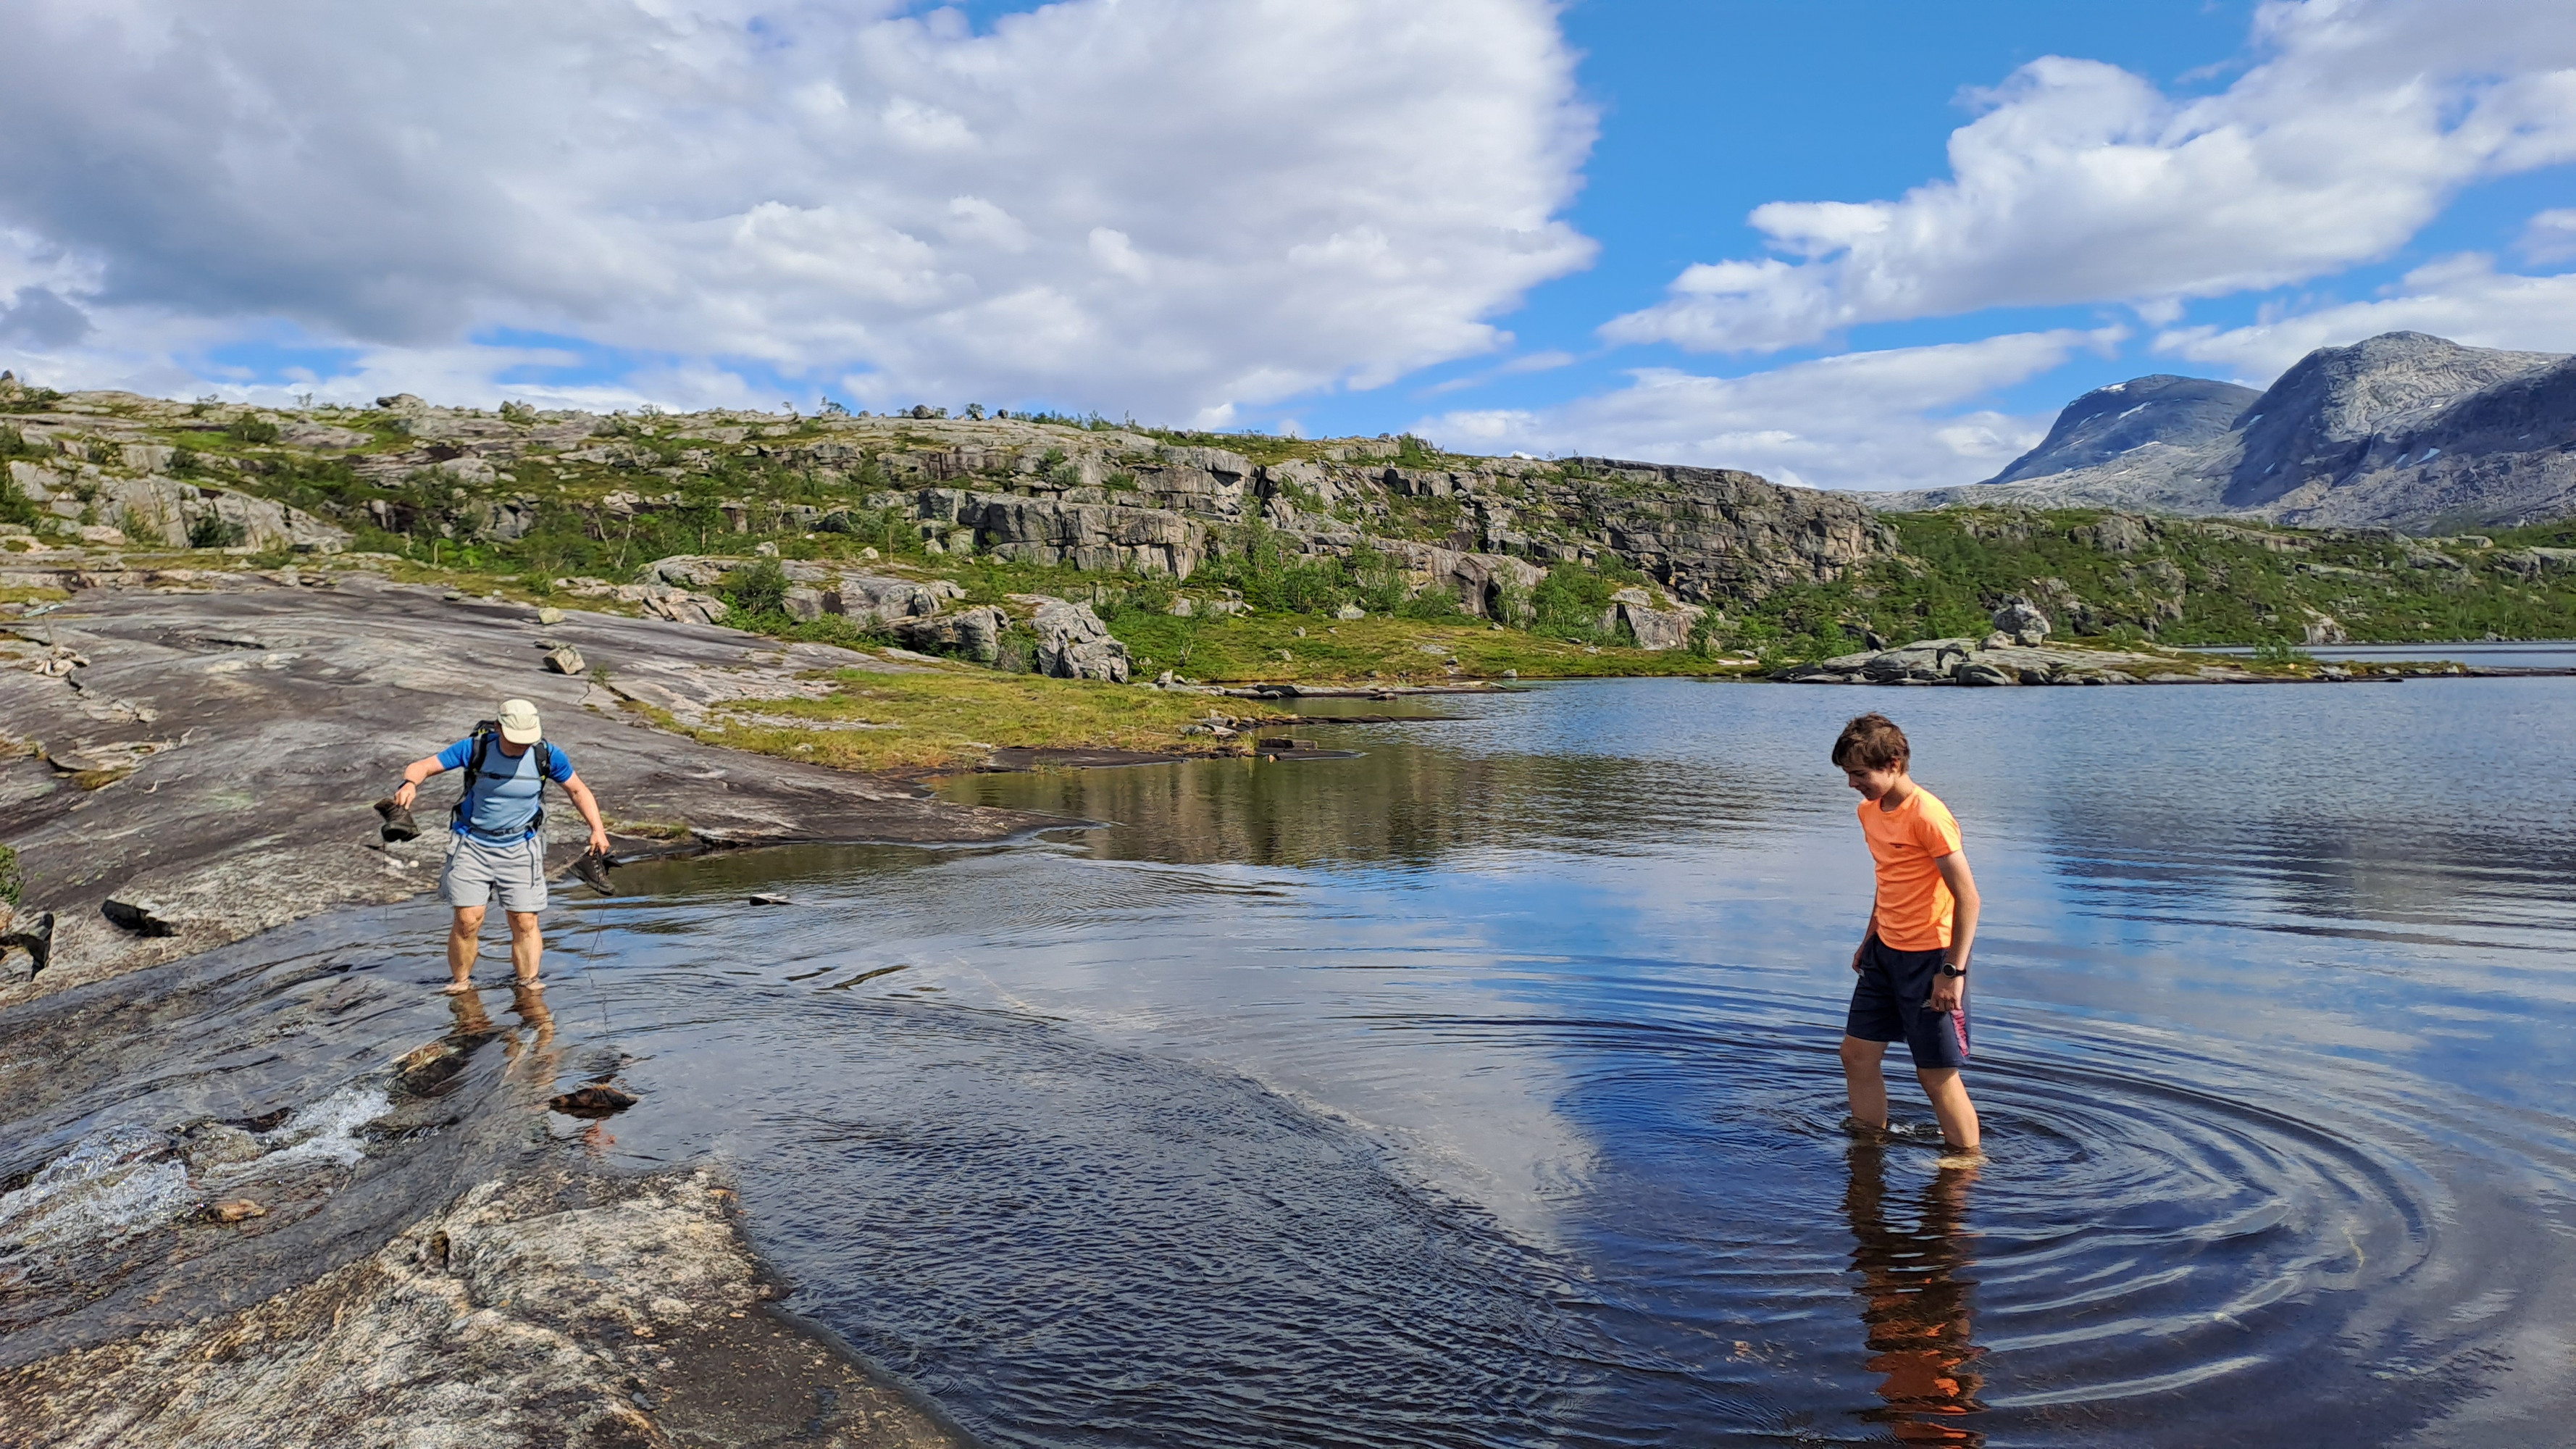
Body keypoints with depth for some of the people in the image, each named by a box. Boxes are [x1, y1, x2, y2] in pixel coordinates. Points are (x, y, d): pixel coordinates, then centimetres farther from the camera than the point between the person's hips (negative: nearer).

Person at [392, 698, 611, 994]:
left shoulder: (547, 756, -11)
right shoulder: (475, 748, -14)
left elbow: (577, 789, 2)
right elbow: (422, 766, -11)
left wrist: (597, 828, -10)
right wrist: (410, 784, -35)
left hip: (521, 848, 1)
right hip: (472, 844, -1)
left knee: (525, 922, -3)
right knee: (467, 920, -4)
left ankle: (528, 983, 10)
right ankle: (461, 982, 16)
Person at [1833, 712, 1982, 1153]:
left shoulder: (1928, 815, -20)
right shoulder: (1869, 811, 6)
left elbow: (1967, 897, -20)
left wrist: (1953, 971, -20)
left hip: (1928, 957, -8)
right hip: (1885, 952, 9)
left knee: (1937, 1075, -1)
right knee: (1856, 1054, 11)